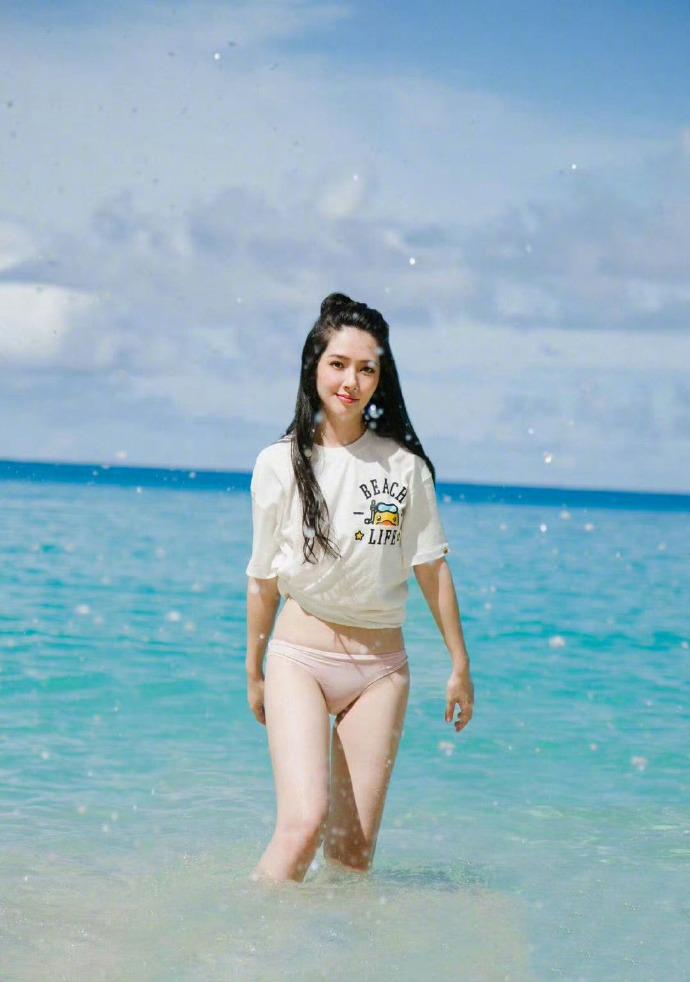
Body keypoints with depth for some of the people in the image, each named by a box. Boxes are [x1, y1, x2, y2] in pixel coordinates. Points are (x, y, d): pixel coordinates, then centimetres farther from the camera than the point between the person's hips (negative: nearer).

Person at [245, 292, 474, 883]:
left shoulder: (404, 464, 0)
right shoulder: (280, 464, -2)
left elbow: (432, 567, 7)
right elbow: (264, 578, 7)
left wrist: (460, 664, 9)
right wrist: (254, 673, 14)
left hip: (381, 669, 2)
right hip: (299, 658, -2)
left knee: (354, 846, 1)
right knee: (303, 822, -19)